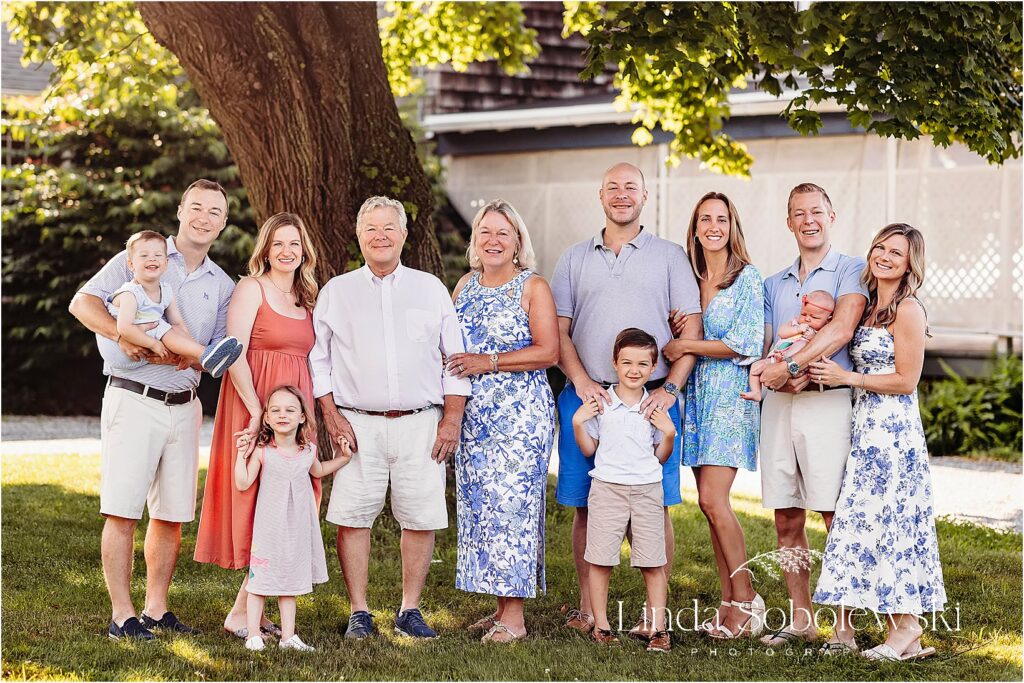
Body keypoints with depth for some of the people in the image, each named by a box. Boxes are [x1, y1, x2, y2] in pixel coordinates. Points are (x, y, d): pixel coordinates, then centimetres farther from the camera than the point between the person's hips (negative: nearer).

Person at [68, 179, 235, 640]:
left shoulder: (222, 286, 14)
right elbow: (82, 301, -8)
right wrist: (121, 333, -25)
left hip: (184, 407, 5)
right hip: (133, 400, -5)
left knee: (172, 515, 8)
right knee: (122, 511, -6)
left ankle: (156, 609, 18)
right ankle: (122, 615, -1)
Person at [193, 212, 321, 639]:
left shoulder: (306, 299, 17)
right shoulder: (251, 288, -5)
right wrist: (258, 411, -19)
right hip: (257, 405, -7)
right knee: (260, 504, -8)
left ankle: (251, 609, 13)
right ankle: (241, 614, -2)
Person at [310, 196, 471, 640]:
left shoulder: (431, 288, 12)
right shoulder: (336, 292, 11)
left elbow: (455, 358, 11)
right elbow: (318, 359, 10)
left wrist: (452, 419, 3)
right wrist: (331, 416, -1)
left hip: (420, 424, 1)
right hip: (357, 423, 0)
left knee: (421, 519, -1)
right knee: (352, 517, -5)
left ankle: (410, 610, 11)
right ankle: (359, 613, 4)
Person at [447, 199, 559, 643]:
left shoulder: (533, 287, -3)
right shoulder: (465, 286, 14)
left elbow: (548, 352, -11)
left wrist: (488, 362, -16)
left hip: (520, 413, -6)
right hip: (473, 414, 6)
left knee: (510, 503, -9)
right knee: (478, 503, 5)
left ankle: (514, 616, -6)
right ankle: (501, 606, 12)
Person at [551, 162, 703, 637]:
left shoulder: (669, 256, 9)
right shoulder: (575, 259, 14)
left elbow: (692, 328, 4)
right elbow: (558, 330, 10)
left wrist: (669, 388, -8)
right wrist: (580, 380, -6)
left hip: (652, 398, -2)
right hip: (587, 397, 2)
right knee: (586, 506, 2)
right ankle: (587, 609, 10)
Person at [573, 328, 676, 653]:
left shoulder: (656, 407, 7)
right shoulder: (600, 403, 2)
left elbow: (661, 456, 12)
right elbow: (588, 450, 8)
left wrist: (668, 433, -4)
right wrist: (578, 422, -6)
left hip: (648, 490, 1)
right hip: (607, 488, -1)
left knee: (653, 563, 2)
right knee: (600, 560, 1)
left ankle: (658, 628, 6)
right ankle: (601, 626, 10)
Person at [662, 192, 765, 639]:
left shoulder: (747, 278, -4)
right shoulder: (689, 278, 13)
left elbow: (746, 344, -13)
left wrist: (686, 346, -10)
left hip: (731, 393, -6)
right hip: (696, 394, 6)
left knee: (713, 499, -14)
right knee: (710, 504, 4)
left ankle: (745, 598, -4)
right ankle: (730, 601, 9)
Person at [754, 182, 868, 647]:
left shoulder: (852, 271, 2)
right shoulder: (774, 285, 21)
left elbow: (842, 329, -13)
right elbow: (764, 347, 16)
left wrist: (790, 366, -20)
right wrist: (772, 374, -7)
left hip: (827, 400, -6)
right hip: (778, 402, 6)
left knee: (837, 517, -8)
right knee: (787, 520, 6)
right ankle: (801, 620, 14)